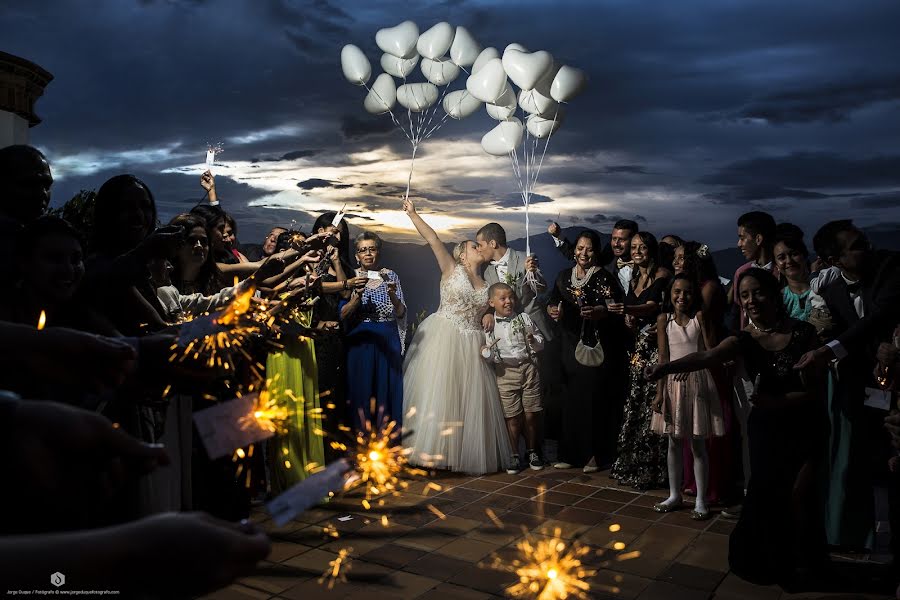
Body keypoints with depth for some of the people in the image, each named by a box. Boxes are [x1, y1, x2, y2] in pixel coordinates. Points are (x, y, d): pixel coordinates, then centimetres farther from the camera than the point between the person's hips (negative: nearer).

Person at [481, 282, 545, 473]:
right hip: (506, 373, -1)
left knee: (531, 414, 5)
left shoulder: (523, 318, 4)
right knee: (512, 416, 3)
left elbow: (540, 344, 9)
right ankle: (515, 455, 18)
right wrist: (487, 352, -19)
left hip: (528, 368, 1)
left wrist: (533, 340, -13)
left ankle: (532, 451, 25)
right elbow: (488, 355, 4)